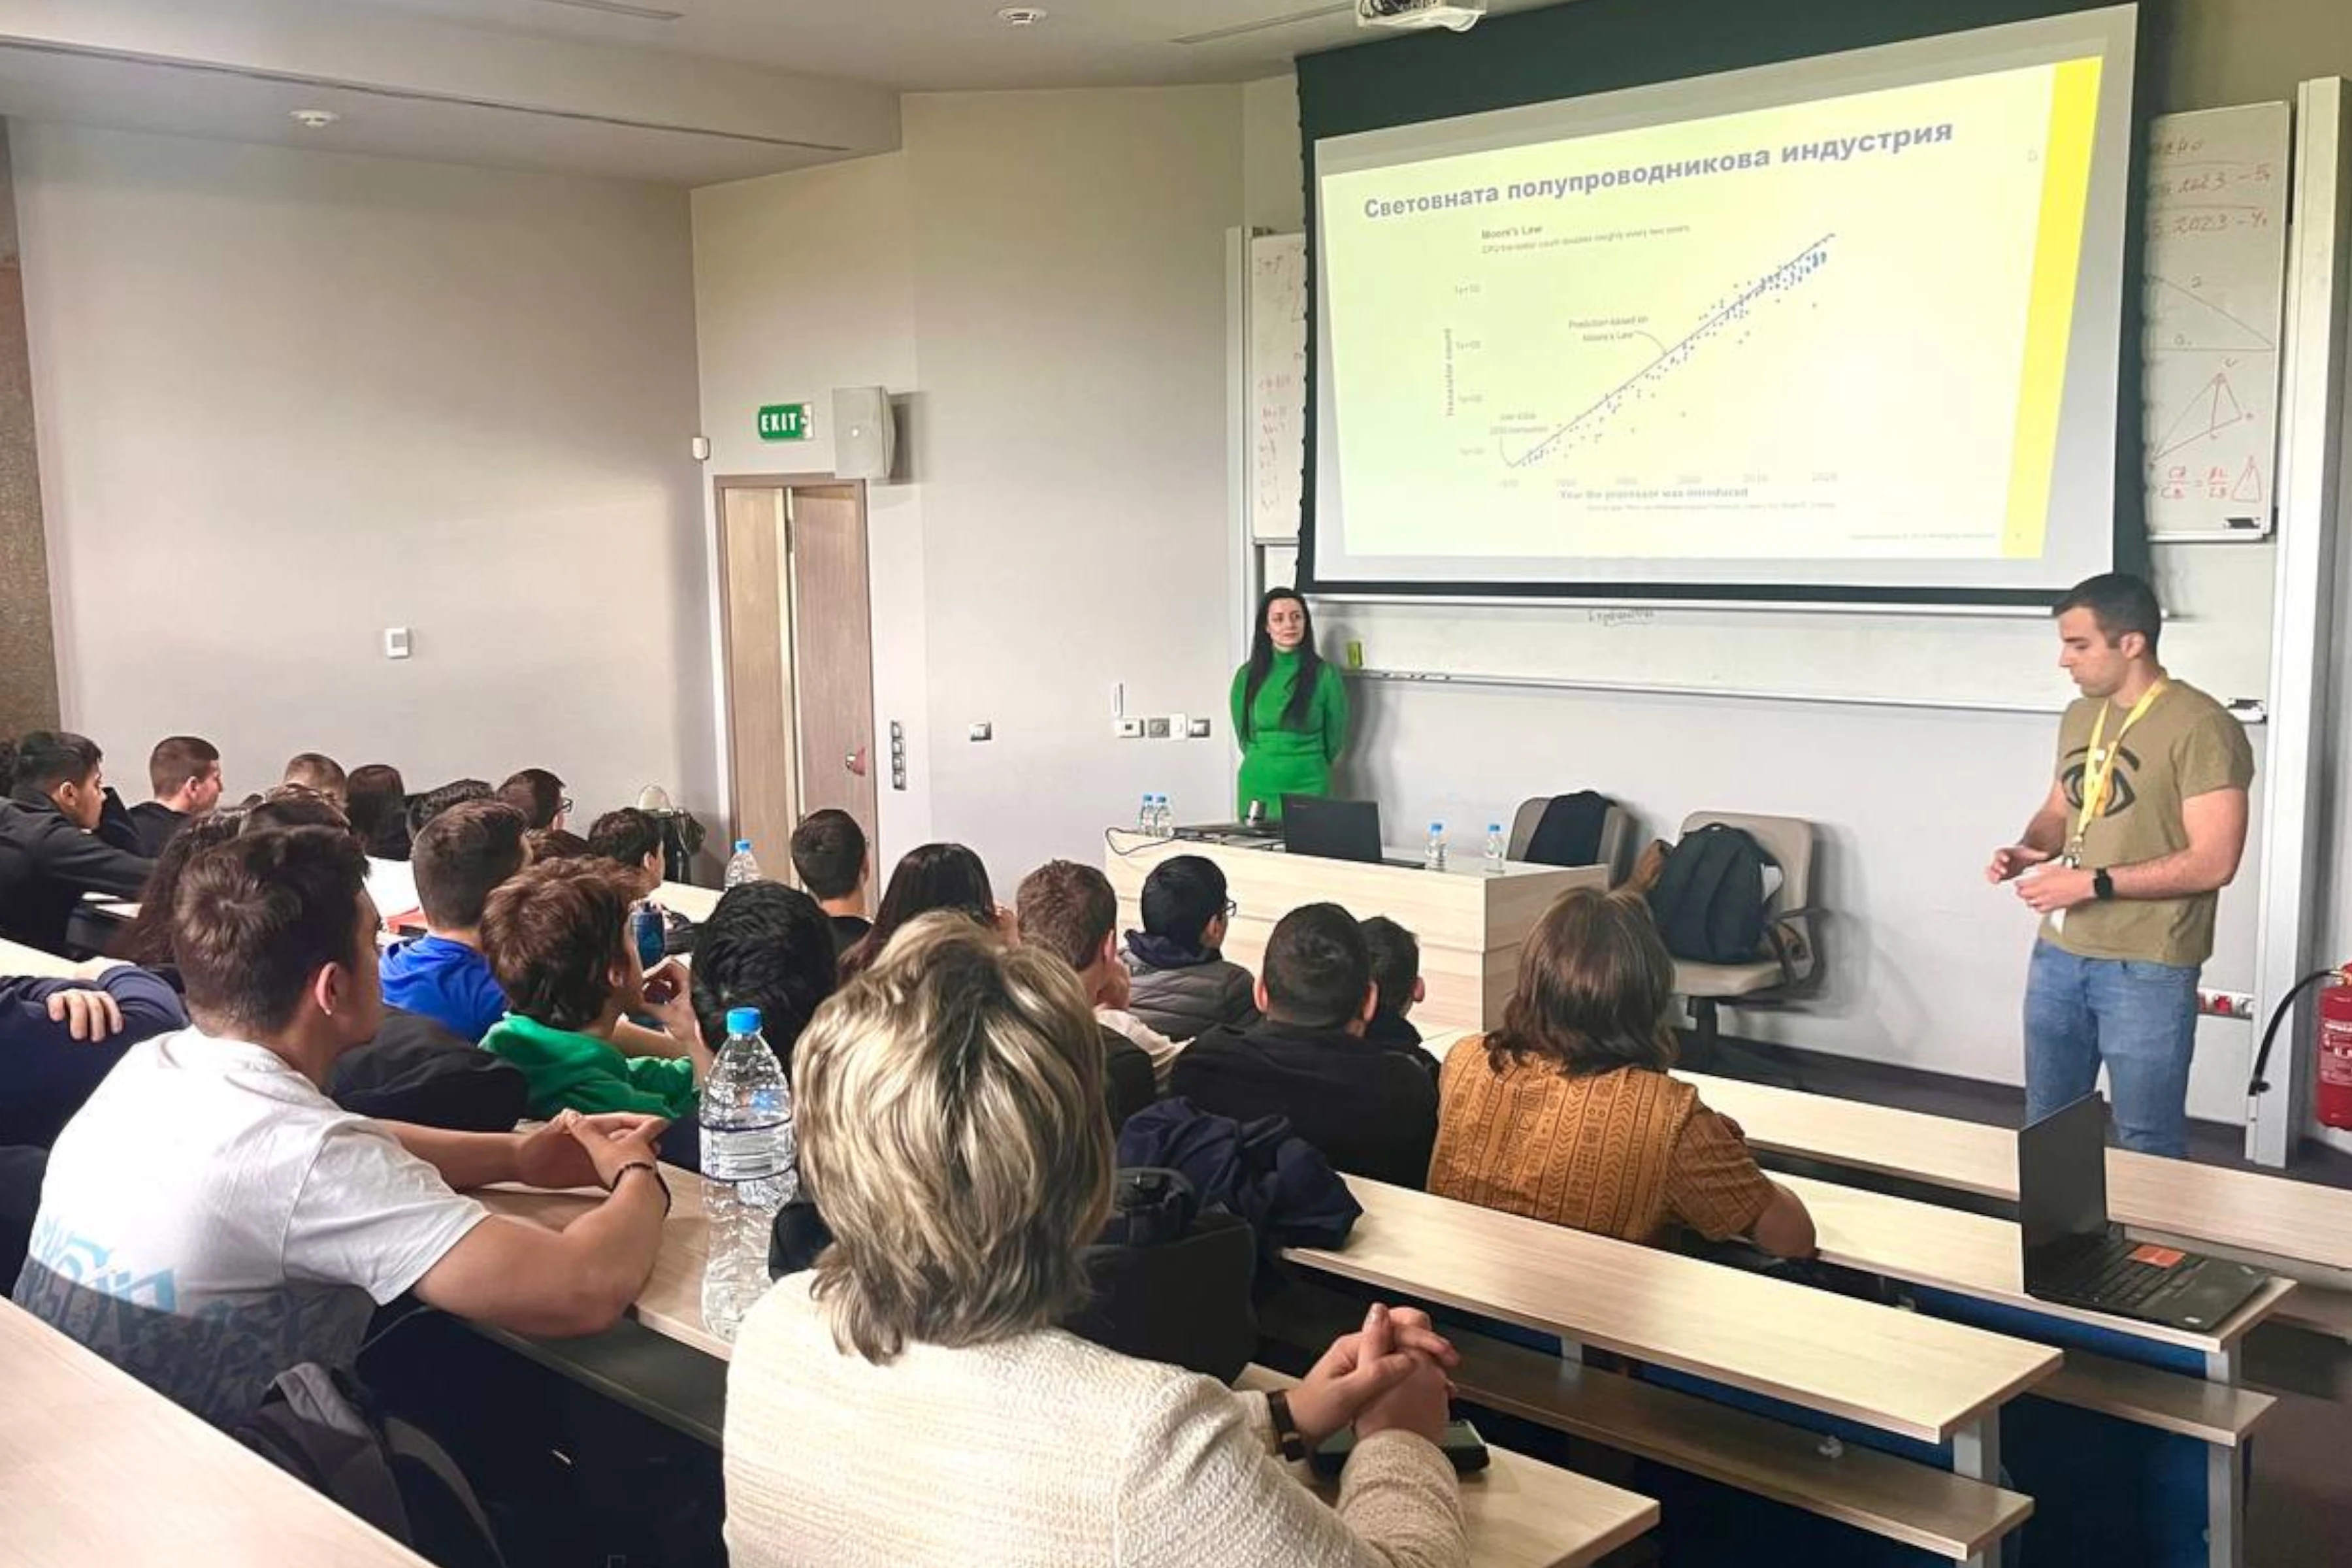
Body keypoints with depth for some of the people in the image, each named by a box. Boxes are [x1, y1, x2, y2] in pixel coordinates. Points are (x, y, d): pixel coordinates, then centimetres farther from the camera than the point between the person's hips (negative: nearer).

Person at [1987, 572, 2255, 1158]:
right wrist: (2027, 850, 0)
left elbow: (2213, 863, -20)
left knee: (2147, 1145, 6)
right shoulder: (2079, 717, 9)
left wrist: (2093, 883, -20)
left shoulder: (2202, 728, -15)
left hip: (2146, 970, -7)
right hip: (2057, 955, 7)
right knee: (2047, 1127, 19)